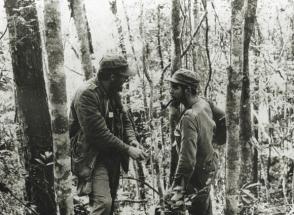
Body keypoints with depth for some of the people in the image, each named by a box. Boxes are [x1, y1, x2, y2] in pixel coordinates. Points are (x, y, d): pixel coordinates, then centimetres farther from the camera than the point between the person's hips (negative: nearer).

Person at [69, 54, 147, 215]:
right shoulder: (87, 94, -21)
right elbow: (99, 133, -26)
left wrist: (132, 140, -7)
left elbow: (124, 120, 14)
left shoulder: (113, 93, 7)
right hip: (94, 158, -9)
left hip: (113, 158, 9)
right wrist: (128, 150, -21)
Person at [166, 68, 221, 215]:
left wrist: (179, 190, -29)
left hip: (197, 174, -9)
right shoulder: (204, 104, -4)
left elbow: (187, 160, -33)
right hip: (210, 166, 9)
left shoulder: (189, 118, -31)